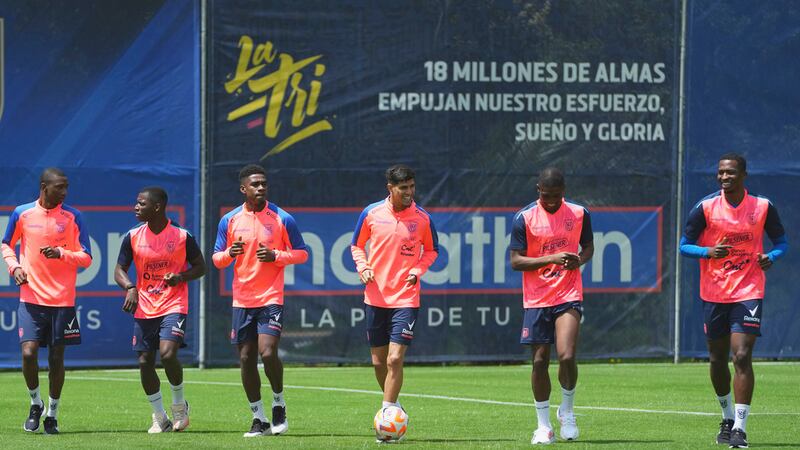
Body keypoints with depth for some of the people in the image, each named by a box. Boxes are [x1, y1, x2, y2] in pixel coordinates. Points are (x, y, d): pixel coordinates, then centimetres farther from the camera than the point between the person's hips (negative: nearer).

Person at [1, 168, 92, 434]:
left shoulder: (73, 217, 0)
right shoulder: (22, 214, 1)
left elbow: (86, 258, 0)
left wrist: (61, 253, -18)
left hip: (63, 300, 0)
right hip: (31, 298, 0)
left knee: (56, 357, 4)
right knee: (28, 353, -12)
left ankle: (52, 413, 20)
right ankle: (35, 403, 13)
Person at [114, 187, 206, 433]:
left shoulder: (182, 236, -5)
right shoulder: (132, 237, 2)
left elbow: (200, 266, 5)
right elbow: (119, 270, 5)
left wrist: (181, 277, -15)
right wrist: (130, 288, -16)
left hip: (173, 306, -4)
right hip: (144, 309, 4)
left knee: (167, 353, -22)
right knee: (145, 362, 1)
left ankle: (180, 404, 4)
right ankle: (159, 418, 18)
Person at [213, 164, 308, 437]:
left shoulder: (282, 219, -2)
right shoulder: (229, 220, 5)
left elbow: (302, 254, 3)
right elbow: (216, 259, 11)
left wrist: (276, 256, -15)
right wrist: (230, 253, -12)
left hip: (271, 299, -3)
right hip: (242, 300, 3)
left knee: (268, 352, -18)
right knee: (246, 359, 3)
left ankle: (279, 403, 7)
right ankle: (259, 419, 13)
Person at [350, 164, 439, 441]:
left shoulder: (422, 218, -3)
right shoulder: (371, 213, -1)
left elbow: (432, 250, 12)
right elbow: (356, 245, 12)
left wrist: (418, 270, -6)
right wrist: (362, 267, -7)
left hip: (406, 299, -2)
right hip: (375, 297, 2)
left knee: (395, 359, -13)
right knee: (379, 361, 9)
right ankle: (393, 407, 30)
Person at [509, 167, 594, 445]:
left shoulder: (579, 214, 3)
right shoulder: (524, 218, -4)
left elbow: (588, 246, 17)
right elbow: (515, 261, -6)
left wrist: (580, 260, -7)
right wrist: (551, 259, -19)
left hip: (569, 296, 0)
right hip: (536, 299, 0)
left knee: (567, 356, -16)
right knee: (540, 361, 2)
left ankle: (567, 412, 9)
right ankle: (544, 426, 15)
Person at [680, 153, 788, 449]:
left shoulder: (763, 207, -2)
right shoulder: (705, 208, -3)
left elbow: (781, 241, 10)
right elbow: (684, 245, 0)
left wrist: (770, 257, -12)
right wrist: (709, 252, -20)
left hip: (748, 292, -2)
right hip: (713, 294, 2)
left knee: (742, 356, -15)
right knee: (718, 360, 11)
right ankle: (728, 417, 35)